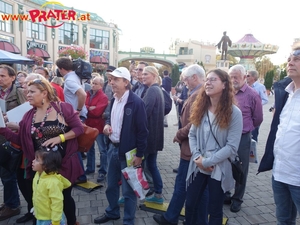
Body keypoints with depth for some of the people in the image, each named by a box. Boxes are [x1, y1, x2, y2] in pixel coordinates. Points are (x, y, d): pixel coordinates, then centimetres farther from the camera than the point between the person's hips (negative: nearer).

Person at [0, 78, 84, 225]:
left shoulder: (63, 108, -9)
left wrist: (59, 138, -19)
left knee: (65, 197, 11)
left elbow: (79, 128, -10)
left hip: (63, 163, -3)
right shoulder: (29, 116, 4)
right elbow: (21, 140, 3)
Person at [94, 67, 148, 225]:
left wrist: (139, 154, -15)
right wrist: (107, 124, -1)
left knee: (128, 189, 8)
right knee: (111, 185, 22)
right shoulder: (114, 100, 6)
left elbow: (142, 130, -16)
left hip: (128, 151, -7)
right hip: (113, 148, 8)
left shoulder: (136, 102, -17)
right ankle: (112, 212, 45)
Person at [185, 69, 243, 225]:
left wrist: (207, 161, -17)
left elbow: (232, 147, -16)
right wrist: (197, 157, -10)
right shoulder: (200, 108, 3)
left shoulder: (234, 112, -12)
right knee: (190, 205, 14)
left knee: (215, 211, 15)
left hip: (219, 169, -4)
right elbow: (192, 135, 5)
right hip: (197, 167, 4)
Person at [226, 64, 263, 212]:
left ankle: (237, 199, 29)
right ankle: (224, 194, 34)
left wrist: (244, 129, 9)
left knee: (240, 170, 11)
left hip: (242, 138, -3)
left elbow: (258, 119, 0)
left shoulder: (252, 95, -9)